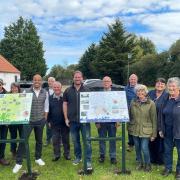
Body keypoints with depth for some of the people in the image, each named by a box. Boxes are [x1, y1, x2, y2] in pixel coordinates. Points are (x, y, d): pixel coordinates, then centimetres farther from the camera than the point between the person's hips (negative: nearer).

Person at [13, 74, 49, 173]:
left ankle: (38, 158, 32)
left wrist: (45, 118, 5)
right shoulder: (27, 92, -5)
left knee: (39, 140, 14)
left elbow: (46, 107, 7)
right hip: (28, 120, -2)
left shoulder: (45, 93, 1)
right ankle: (19, 162, 9)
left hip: (40, 121, 2)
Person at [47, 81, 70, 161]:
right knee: (55, 140, 8)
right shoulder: (50, 98, 5)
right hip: (54, 123, 2)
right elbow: (48, 110, 8)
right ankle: (56, 154, 22)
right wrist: (49, 121, 5)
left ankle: (67, 154, 24)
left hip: (64, 122, -2)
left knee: (66, 139, 10)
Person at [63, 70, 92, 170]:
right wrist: (66, 118, 0)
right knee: (75, 140, 14)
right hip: (72, 120, 2)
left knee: (87, 140, -2)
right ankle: (78, 157, 31)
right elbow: (65, 104, 6)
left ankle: (88, 160, 6)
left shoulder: (87, 90, 2)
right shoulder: (68, 91, 5)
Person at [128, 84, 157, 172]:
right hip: (135, 129, 4)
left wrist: (154, 133, -6)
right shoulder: (133, 102, 2)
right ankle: (139, 163, 35)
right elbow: (130, 116, 10)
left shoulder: (151, 103, -7)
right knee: (137, 148, 13)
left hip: (145, 130, -3)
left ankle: (147, 164, 22)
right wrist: (129, 127, 9)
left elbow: (154, 119, -6)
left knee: (144, 148, -4)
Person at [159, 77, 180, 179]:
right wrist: (161, 129, 6)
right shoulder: (166, 99, 3)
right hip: (167, 130, 4)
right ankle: (168, 168, 33)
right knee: (167, 150, 15)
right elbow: (161, 115, 8)